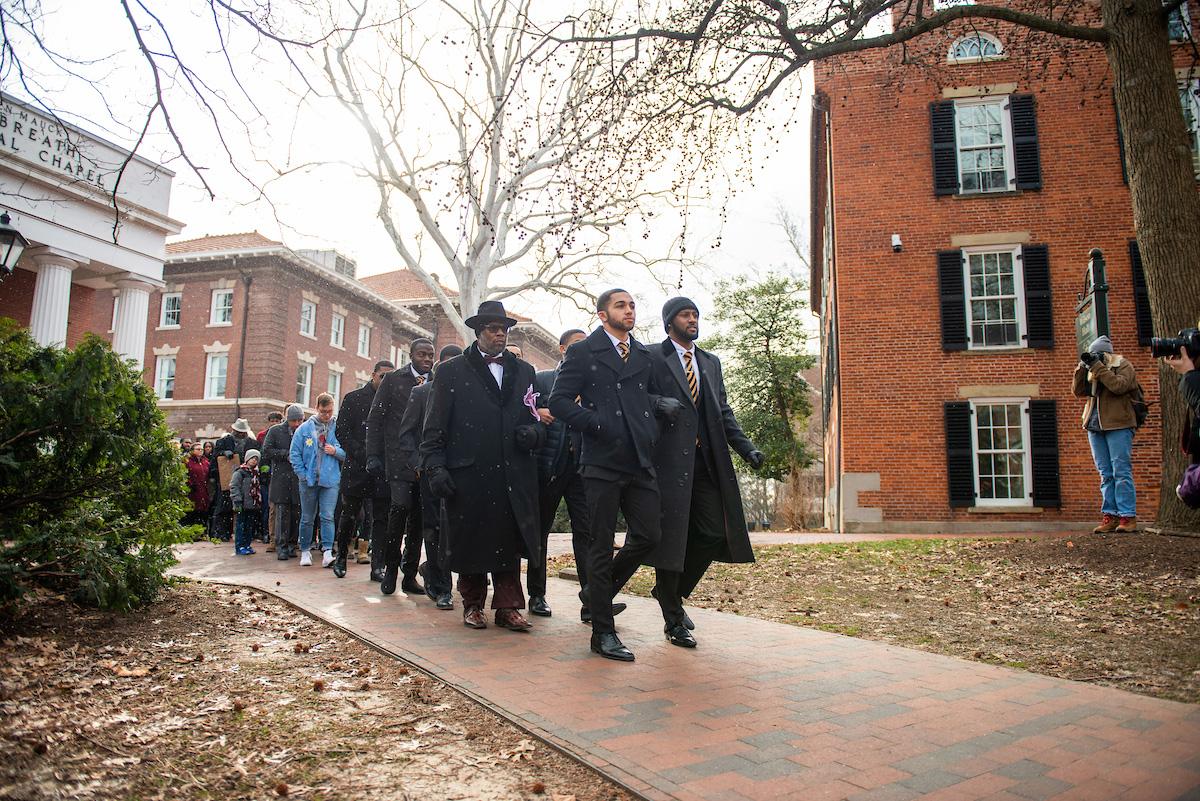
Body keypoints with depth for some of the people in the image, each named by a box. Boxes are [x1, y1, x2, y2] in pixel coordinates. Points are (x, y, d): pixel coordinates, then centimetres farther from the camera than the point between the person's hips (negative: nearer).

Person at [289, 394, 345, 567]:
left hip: (330, 480, -2)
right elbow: (294, 453, 5)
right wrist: (302, 474, -3)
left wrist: (336, 451, -15)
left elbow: (347, 453, 4)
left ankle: (328, 552, -11)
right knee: (307, 518, 11)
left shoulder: (338, 428, 1)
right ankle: (305, 551, 22)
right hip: (309, 480, 2)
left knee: (327, 516, -9)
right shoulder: (305, 428, 4)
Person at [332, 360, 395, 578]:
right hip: (357, 467, -2)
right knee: (349, 515, 8)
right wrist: (361, 454, -12)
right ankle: (340, 557, 25)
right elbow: (342, 431, -2)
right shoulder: (354, 398, 3)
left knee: (382, 518, 2)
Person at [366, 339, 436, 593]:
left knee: (418, 516, 5)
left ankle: (410, 575, 14)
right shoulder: (393, 380, 6)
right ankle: (390, 567, 2)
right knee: (401, 506, -17)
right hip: (400, 458, -3)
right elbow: (375, 420, 5)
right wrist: (374, 456, -3)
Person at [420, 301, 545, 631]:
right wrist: (435, 467, -7)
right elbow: (435, 427, 2)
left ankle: (507, 607, 12)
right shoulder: (451, 371, 6)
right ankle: (473, 604, 23)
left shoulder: (524, 371, 16)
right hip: (467, 473, -2)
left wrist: (533, 433, -4)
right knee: (469, 539, 7)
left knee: (510, 540, 3)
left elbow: (536, 418, 18)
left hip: (513, 473, 2)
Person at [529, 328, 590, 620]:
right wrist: (535, 414, -15)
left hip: (581, 469, 1)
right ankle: (536, 595, 23)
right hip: (547, 467, -1)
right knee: (539, 531, 9)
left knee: (587, 532, -7)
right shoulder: (540, 379, 7)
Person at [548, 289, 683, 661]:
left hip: (639, 462, 6)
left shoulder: (644, 355, 18)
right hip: (603, 463, -5)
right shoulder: (582, 352, 1)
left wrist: (660, 403, 3)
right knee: (602, 545, 1)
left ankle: (597, 592, 29)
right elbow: (559, 401, -4)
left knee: (649, 535, 3)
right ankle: (603, 633, 12)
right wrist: (597, 424, -14)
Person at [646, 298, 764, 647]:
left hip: (707, 462, 6)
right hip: (669, 461, -6)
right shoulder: (652, 359, -1)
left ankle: (672, 591, 27)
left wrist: (746, 448, 6)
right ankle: (673, 621, 13)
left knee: (714, 534, 3)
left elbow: (724, 412, 17)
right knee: (670, 538, 0)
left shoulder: (711, 362, 19)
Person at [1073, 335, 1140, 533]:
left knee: (1121, 472, -7)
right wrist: (1082, 368, -2)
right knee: (1105, 474, 5)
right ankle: (1110, 516, 5)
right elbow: (1078, 391, 7)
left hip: (1118, 425, -6)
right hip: (1095, 427, 6)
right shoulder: (1092, 371, 17)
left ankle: (1128, 516, -6)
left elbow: (1119, 386, -17)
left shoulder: (1123, 365, 1)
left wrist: (1098, 367, -15)